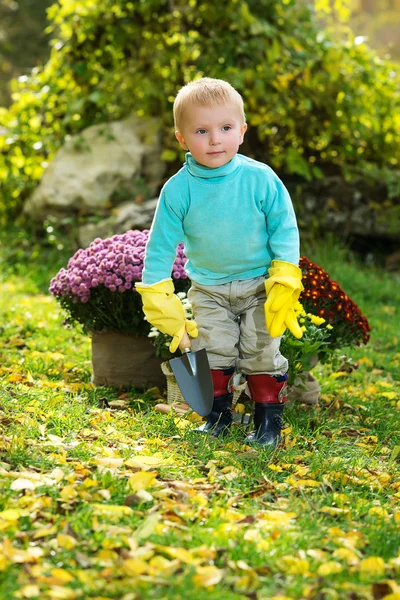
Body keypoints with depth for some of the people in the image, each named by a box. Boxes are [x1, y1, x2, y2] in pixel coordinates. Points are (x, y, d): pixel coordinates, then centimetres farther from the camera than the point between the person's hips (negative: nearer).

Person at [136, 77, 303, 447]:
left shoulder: (260, 179, -17)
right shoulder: (178, 190, -15)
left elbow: (285, 230, -9)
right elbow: (161, 246, -8)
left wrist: (284, 286, -13)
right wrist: (159, 300, -10)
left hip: (260, 286, -1)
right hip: (208, 289, 1)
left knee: (262, 354, 1)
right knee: (214, 352, 0)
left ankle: (270, 419, 17)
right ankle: (218, 413, 21)